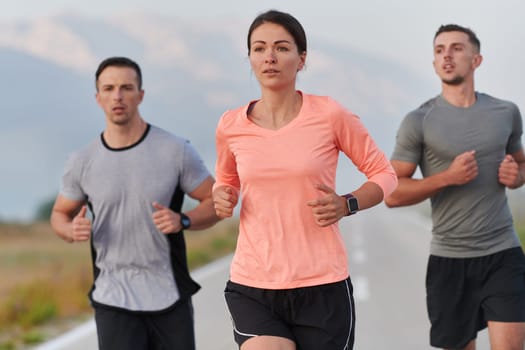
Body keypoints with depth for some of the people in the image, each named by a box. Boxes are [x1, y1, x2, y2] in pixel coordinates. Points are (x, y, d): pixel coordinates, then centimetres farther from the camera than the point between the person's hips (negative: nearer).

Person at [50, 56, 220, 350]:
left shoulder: (176, 151, -4)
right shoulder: (82, 163, 1)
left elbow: (217, 202, 2)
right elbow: (61, 214, 16)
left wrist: (182, 221, -17)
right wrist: (73, 230, -8)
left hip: (170, 298, 0)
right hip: (114, 302, 0)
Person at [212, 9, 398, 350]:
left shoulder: (330, 115, -5)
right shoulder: (230, 127, 2)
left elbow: (384, 173, 5)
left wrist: (347, 205, -13)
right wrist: (223, 198, 0)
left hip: (323, 287, -1)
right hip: (251, 288, 1)